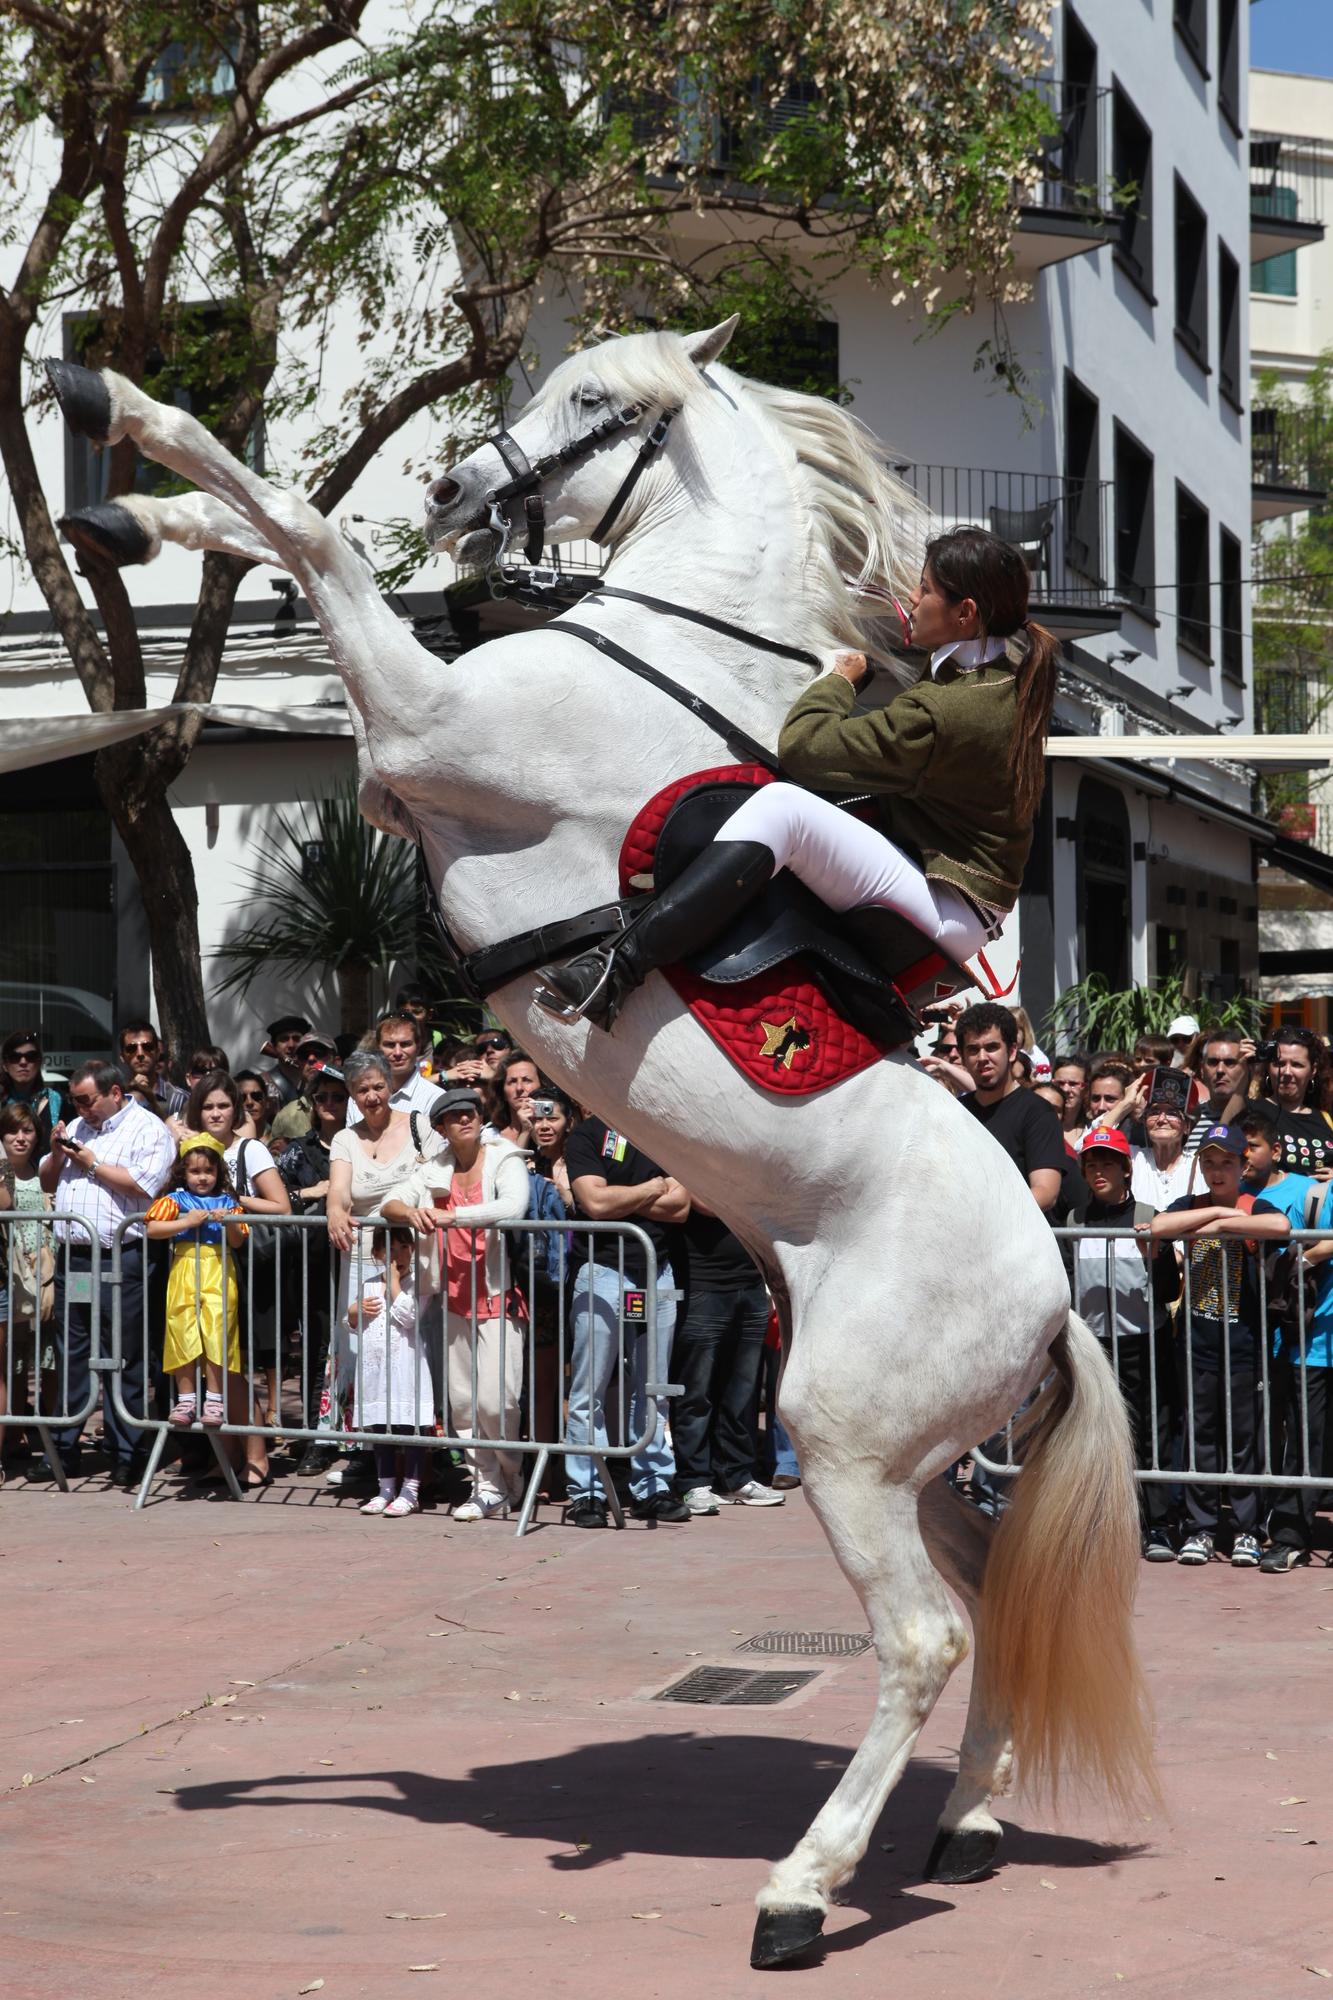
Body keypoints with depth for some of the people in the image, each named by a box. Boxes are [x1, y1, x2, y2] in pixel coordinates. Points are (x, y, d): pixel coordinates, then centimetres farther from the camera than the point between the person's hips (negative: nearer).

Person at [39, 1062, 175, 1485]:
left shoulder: (148, 1129, -4)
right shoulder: (77, 1128, 19)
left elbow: (144, 1183, -18)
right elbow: (47, 1182, 24)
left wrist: (92, 1164, -9)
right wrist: (57, 1152, 4)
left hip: (120, 1259, -7)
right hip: (72, 1257, 7)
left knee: (123, 1362, -2)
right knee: (70, 1357, 11)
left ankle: (126, 1454, 4)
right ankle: (63, 1449, 17)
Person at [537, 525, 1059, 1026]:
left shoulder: (938, 711, -25)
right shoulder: (1020, 671, 3)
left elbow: (800, 746, -19)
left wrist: (840, 678, -2)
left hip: (949, 916, -11)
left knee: (780, 804, -29)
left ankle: (615, 969, -39)